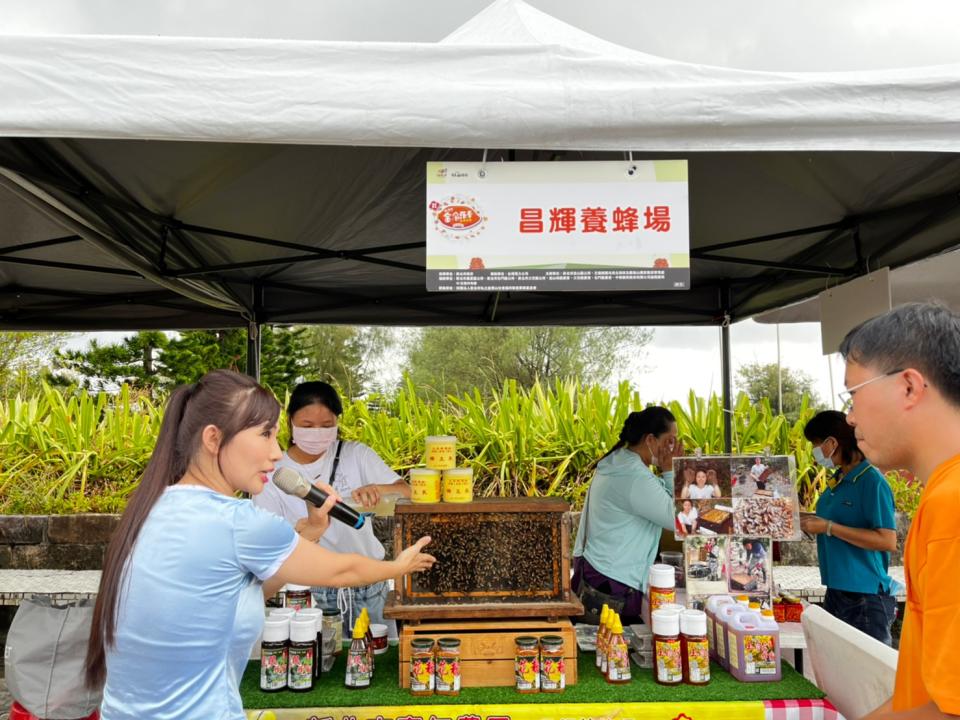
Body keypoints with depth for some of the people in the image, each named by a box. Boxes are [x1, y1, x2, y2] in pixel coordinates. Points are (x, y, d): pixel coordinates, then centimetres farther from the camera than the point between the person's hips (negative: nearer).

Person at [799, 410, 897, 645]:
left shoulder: (872, 481, -16)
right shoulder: (837, 479, 9)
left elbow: (887, 541, -22)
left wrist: (828, 527, -22)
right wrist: (811, 521, 6)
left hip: (865, 598, -8)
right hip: (836, 592, 8)